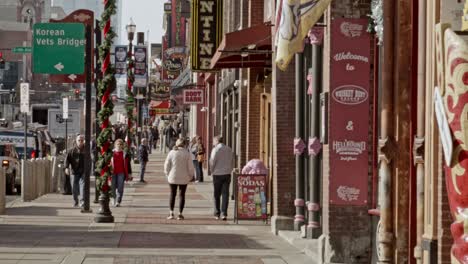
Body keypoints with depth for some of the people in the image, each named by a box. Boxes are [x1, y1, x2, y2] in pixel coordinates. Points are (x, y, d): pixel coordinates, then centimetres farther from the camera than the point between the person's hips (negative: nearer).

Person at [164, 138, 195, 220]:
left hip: (173, 177, 1)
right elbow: (190, 167, -5)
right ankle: (180, 214, 5)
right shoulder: (187, 153, -6)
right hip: (183, 178, -1)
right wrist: (190, 176, 9)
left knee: (172, 194, 11)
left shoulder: (171, 153, -4)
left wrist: (168, 175, 10)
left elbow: (167, 165, -2)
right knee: (182, 195, 7)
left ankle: (171, 213, 5)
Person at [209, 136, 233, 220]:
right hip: (227, 174, 4)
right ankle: (224, 213, -6)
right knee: (225, 194, 2)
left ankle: (217, 213, 12)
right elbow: (231, 162, 9)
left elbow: (212, 162, -9)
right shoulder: (229, 149, 7)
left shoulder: (215, 149, -9)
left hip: (217, 174, -3)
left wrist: (212, 171, 6)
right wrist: (229, 171, 15)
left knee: (217, 195, 8)